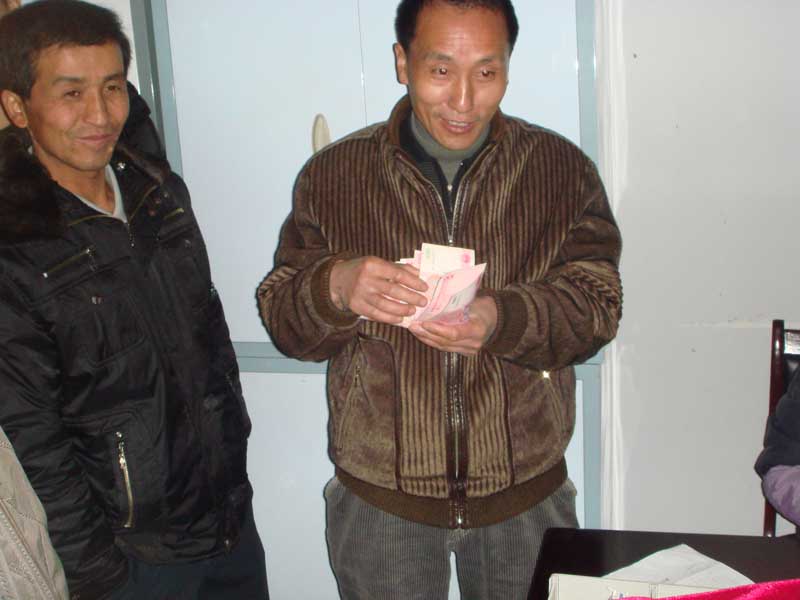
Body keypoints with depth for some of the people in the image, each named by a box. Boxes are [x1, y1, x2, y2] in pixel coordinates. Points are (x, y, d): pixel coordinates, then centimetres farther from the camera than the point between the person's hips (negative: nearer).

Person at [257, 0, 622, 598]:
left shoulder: (562, 168, -2)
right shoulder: (333, 174, -3)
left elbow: (597, 306, -7)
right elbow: (281, 317, -4)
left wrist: (502, 318, -27)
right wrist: (336, 287, -27)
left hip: (525, 493, 1)